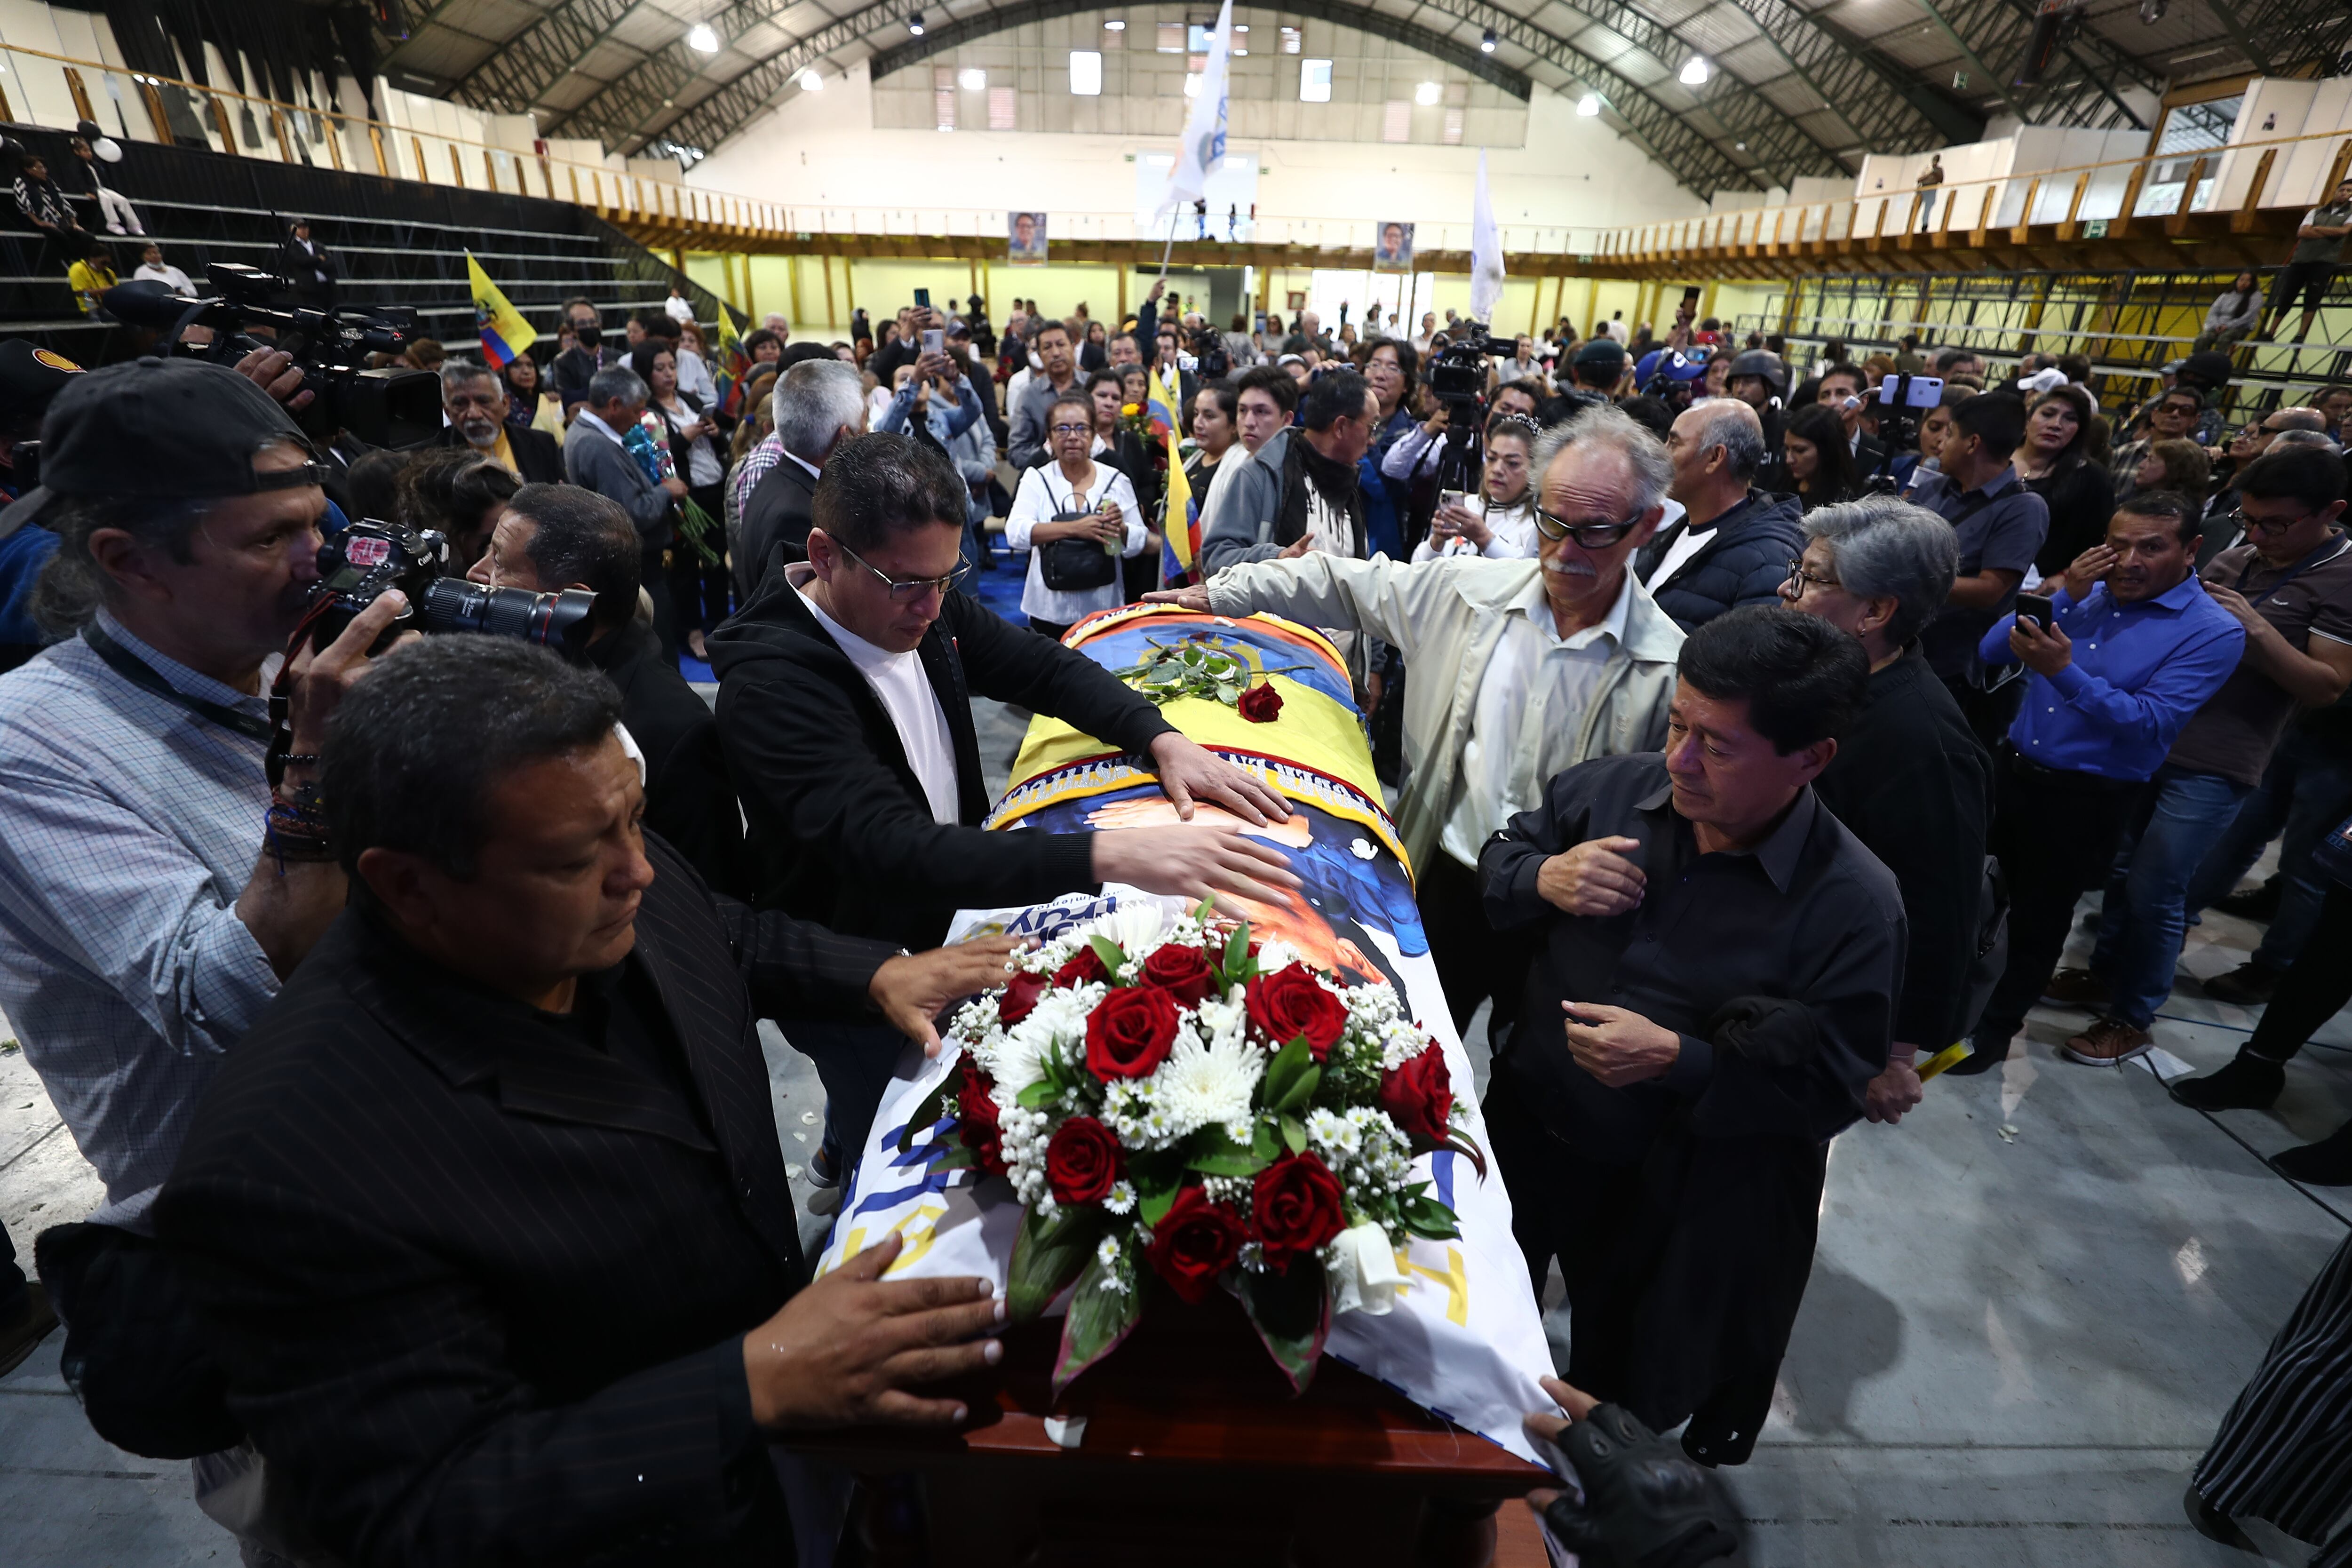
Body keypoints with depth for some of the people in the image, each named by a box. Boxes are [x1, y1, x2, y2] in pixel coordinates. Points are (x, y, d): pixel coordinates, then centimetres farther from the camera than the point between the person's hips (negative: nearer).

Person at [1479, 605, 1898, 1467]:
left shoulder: (1853, 905, -22)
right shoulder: (1612, 789, -12)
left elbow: (1836, 1088, -19)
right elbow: (1499, 856, 2)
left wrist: (1677, 1061, -30)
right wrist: (1544, 879, -21)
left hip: (1675, 1194, -4)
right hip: (1523, 1130, 4)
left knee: (1620, 1380, 24)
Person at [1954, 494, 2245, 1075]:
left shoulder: (2213, 632, -12)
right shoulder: (2088, 592, 2)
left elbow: (2152, 724, -23)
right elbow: (1992, 650, -5)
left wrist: (2065, 671, -33)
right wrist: (2063, 593, -15)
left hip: (2086, 799, -4)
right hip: (2014, 767, 4)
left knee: (2040, 916, 10)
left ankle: (1995, 1025, 27)